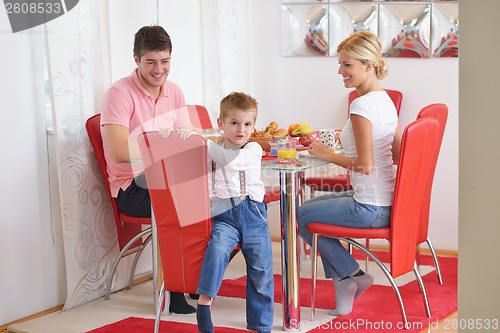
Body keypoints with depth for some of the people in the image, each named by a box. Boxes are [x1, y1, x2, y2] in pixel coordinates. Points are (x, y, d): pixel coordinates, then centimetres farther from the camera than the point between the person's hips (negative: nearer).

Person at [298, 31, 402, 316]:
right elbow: (399, 155, 14)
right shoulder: (386, 100, 7)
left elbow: (365, 165, -24)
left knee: (301, 216, 9)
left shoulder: (362, 105, -21)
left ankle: (350, 274, 19)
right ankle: (345, 281, 22)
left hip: (370, 208, -9)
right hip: (387, 202, 10)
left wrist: (329, 155, -9)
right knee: (314, 204, 25)